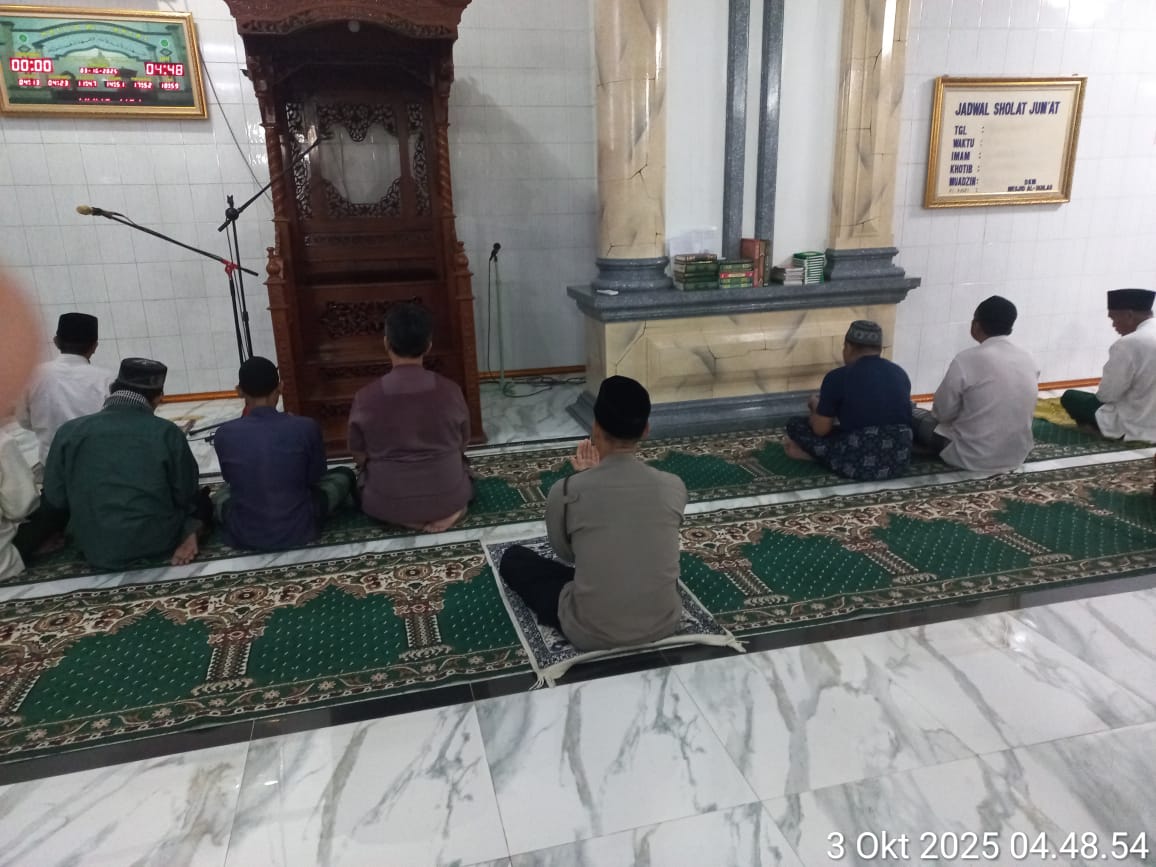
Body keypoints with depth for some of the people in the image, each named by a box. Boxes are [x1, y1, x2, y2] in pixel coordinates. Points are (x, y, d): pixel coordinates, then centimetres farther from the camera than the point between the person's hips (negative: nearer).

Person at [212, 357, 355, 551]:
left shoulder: (224, 434, -12)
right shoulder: (307, 427, -17)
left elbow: (231, 479, 7)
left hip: (244, 535, 4)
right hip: (299, 529, -4)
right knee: (344, 474, 19)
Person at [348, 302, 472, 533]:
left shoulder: (366, 398, -15)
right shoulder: (450, 391, -12)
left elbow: (359, 458, -2)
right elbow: (463, 446, 3)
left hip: (387, 506, -1)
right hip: (448, 500, 1)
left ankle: (407, 517, 8)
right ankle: (448, 510, 7)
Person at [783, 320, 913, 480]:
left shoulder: (838, 377, -7)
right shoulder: (900, 373, 9)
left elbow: (820, 429, -2)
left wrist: (816, 407, 20)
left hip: (859, 463, -5)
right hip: (899, 461, 5)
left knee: (795, 425, 11)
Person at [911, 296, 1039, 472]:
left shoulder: (967, 360, -19)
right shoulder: (1029, 359, -1)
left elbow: (942, 412, -9)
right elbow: (1027, 411, 12)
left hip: (973, 457, -5)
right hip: (1017, 456, 5)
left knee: (911, 414, 12)